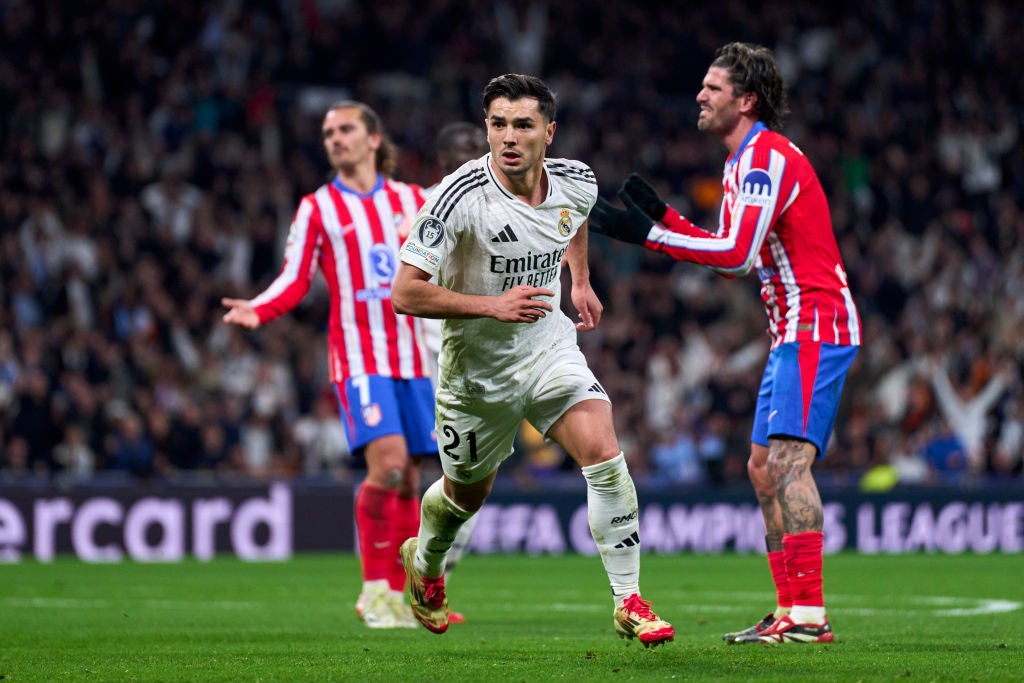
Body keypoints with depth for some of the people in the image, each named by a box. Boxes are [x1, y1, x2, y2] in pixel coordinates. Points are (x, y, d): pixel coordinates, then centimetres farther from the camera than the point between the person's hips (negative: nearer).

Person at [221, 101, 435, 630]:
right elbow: (295, 280, -1)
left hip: (411, 356, 4)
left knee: (407, 478, 3)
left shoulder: (411, 200, 11)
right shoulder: (317, 209, 4)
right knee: (387, 462, -21)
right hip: (358, 354, -3)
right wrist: (257, 310, -18)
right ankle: (374, 587, -11)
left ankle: (399, 596, 13)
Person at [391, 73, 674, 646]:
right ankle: (424, 562, 51)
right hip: (476, 365, -3)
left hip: (551, 347, 3)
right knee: (466, 495, 16)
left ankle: (630, 602, -11)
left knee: (605, 454, -19)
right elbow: (405, 293, -25)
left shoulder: (578, 183, -9)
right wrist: (492, 305, -31)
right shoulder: (460, 197, -26)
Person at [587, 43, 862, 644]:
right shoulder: (745, 163, 18)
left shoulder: (768, 157, -14)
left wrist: (647, 234, -18)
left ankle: (810, 614, -23)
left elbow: (737, 253, -22)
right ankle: (790, 611, 12)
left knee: (786, 461, -18)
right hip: (796, 330, 11)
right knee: (765, 469, 10)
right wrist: (661, 216, 15)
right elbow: (734, 259, 22)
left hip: (816, 326, -11)